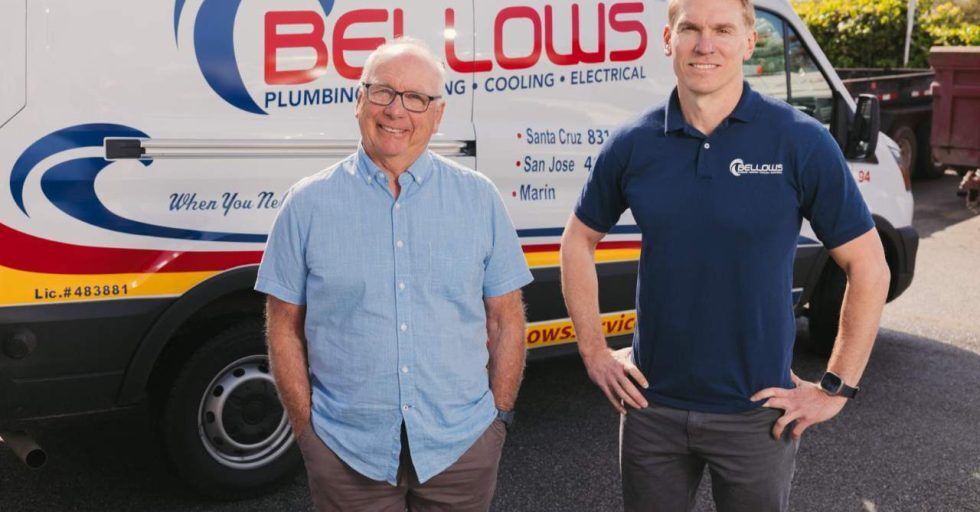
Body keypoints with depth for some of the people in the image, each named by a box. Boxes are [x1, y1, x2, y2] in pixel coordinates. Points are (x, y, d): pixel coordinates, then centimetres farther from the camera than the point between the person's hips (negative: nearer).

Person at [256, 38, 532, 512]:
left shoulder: (479, 197, 1)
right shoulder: (307, 204, -2)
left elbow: (505, 318, 4)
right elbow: (285, 328, 1)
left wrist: (499, 415, 1)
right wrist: (306, 429, -2)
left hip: (463, 445, 1)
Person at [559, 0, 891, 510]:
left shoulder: (802, 142, -11)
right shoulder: (631, 145, -4)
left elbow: (868, 267, -5)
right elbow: (578, 240, 10)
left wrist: (835, 388, -6)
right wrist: (593, 352, 5)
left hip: (757, 412, -2)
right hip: (651, 406, 2)